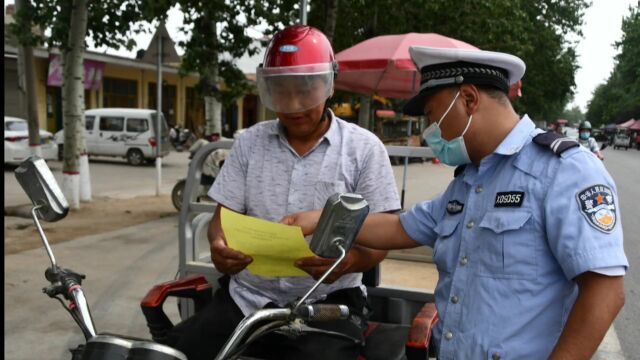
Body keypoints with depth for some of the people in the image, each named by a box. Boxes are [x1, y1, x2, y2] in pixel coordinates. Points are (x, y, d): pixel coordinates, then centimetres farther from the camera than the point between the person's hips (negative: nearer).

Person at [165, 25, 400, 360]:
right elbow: (223, 219, 8)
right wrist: (219, 246, -16)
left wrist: (349, 261, -26)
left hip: (326, 305, -2)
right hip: (246, 296, 3)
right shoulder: (249, 142, 8)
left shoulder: (364, 148, -1)